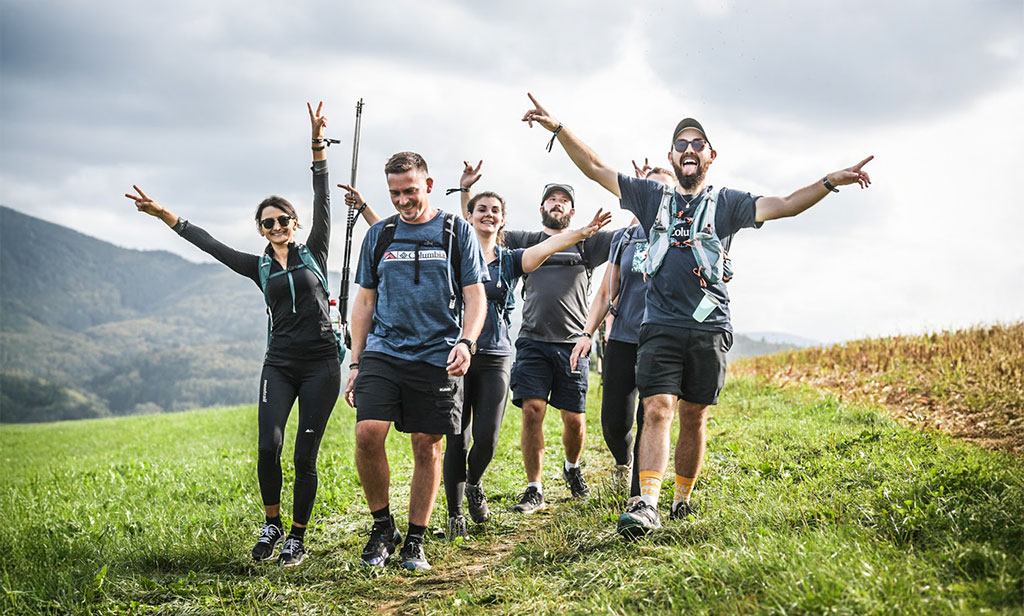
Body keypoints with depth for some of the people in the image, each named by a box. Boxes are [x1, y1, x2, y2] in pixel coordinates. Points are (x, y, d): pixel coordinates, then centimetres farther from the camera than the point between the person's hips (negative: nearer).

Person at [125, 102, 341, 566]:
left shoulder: (314, 252, 7)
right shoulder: (259, 267, 11)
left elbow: (323, 200, -1)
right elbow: (209, 244, 7)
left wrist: (318, 145, -11)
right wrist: (162, 213, 2)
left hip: (321, 363, -2)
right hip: (280, 364, 2)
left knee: (305, 455, -3)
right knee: (268, 446, -16)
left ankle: (297, 538, 10)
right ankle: (271, 525, 6)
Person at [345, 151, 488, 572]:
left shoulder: (457, 232, 7)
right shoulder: (378, 235, 13)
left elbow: (475, 296, 5)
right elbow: (365, 301, 16)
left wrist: (466, 342, -12)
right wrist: (355, 363, 10)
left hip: (437, 356, -1)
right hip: (383, 351, 2)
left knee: (428, 446, 1)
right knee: (367, 433, -15)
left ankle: (415, 541, 13)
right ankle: (382, 525, 4)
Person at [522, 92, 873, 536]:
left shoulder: (726, 203, 10)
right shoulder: (652, 197, 13)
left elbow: (785, 205, -3)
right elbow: (595, 168, 12)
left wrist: (831, 182, -18)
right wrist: (557, 127, 3)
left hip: (710, 329, 1)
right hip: (661, 327, 0)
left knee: (694, 419, 6)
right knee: (658, 410, -14)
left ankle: (683, 498, 22)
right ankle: (646, 504, -23)